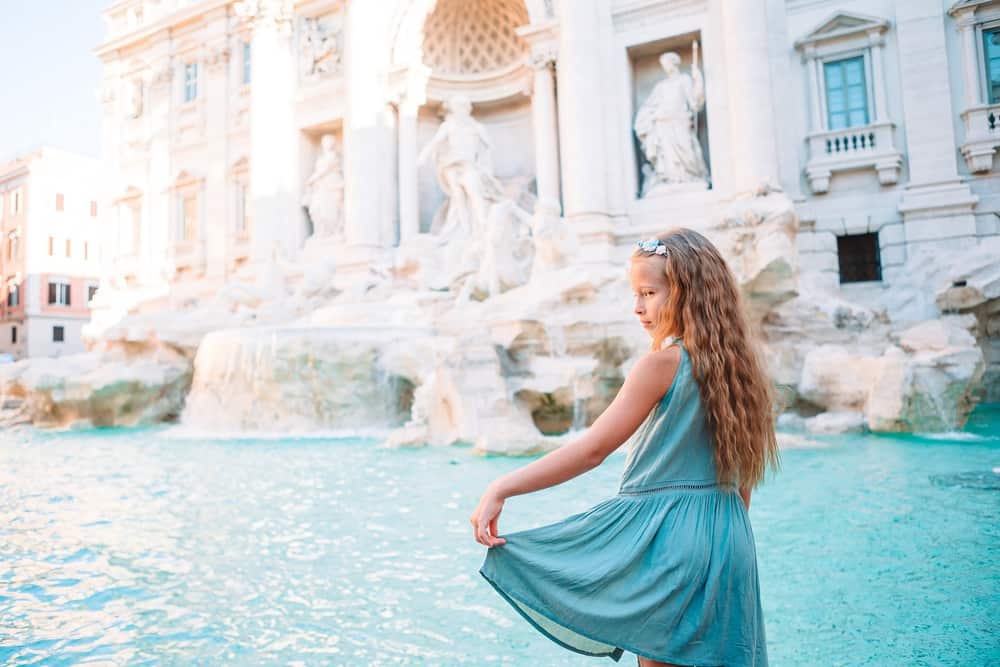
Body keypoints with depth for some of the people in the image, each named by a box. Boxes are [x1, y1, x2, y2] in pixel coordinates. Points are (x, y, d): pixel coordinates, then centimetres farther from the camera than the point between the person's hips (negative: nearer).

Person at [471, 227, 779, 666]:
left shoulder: (663, 362, -16)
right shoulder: (736, 364, 6)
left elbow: (592, 450, -21)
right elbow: (743, 479, 12)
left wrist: (502, 488, -21)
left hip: (665, 535, -7)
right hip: (728, 541, 8)